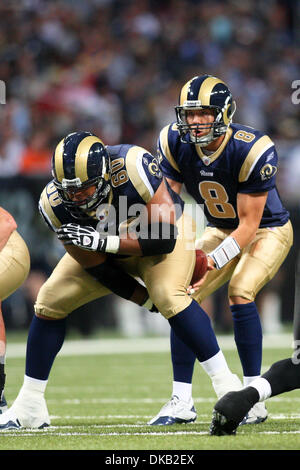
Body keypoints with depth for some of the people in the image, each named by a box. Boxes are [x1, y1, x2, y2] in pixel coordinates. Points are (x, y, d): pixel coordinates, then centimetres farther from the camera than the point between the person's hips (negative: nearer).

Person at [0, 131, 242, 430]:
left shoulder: (133, 167, -39)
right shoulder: (55, 203, -27)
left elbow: (165, 239, -36)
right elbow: (96, 268, -18)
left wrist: (103, 242, -43)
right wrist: (147, 301, -20)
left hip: (165, 234, -4)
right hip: (107, 250, 4)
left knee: (169, 295, -30)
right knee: (50, 302, -5)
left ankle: (228, 387, -23)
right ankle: (29, 407, 7)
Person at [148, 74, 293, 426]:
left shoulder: (252, 150, -32)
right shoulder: (174, 143, -17)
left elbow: (249, 225, -28)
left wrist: (214, 261, -38)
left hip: (267, 230, -5)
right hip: (221, 230, 5)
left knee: (240, 293, -27)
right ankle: (181, 401, 1)